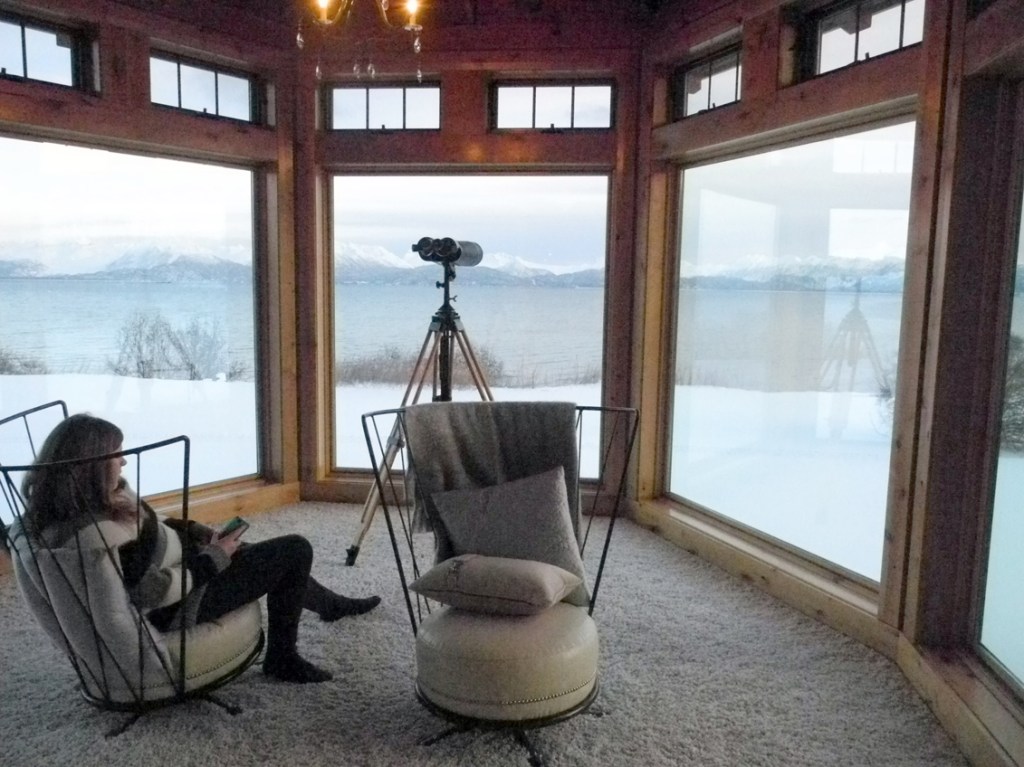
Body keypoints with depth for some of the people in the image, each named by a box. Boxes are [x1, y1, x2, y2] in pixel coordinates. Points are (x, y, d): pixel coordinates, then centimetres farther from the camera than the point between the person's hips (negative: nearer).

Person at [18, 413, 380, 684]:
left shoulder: (97, 500, -5)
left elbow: (156, 526, 11)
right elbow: (159, 593, -28)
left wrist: (204, 535, -1)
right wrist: (216, 557, -17)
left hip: (185, 565, 9)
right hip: (175, 609, -9)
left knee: (286, 557, 21)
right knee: (296, 551, -5)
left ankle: (333, 605, 48)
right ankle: (282, 658, 11)